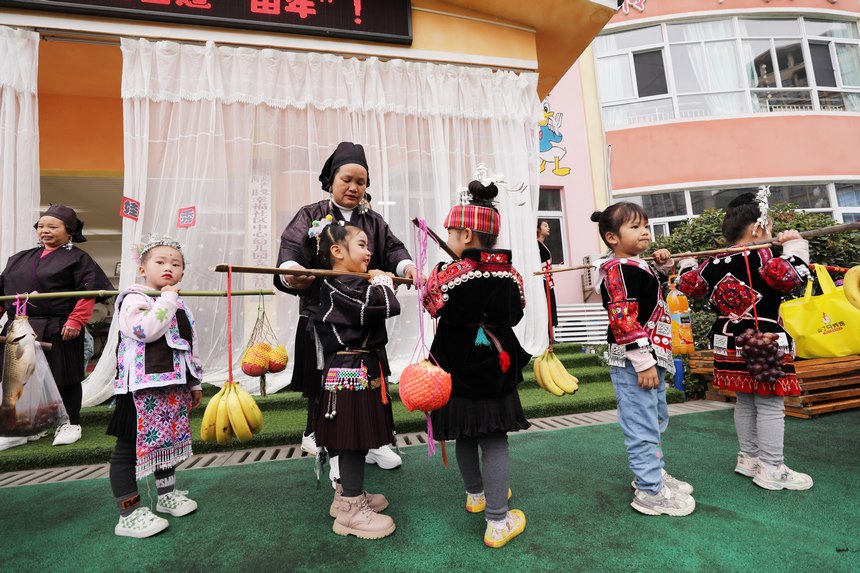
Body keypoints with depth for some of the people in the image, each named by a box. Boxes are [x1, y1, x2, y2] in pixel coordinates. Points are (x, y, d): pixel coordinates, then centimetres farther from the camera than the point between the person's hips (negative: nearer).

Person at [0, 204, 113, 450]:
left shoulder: (77, 258, -2)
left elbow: (89, 292, -12)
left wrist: (75, 321, -20)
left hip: (58, 330, -6)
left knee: (64, 378, 3)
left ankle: (71, 424, 18)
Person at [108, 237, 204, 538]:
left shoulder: (180, 306, 15)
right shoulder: (134, 298, -8)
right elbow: (146, 330, -28)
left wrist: (194, 383, 20)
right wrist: (167, 299, -17)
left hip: (174, 386, 8)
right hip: (143, 388, -8)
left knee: (169, 440, 18)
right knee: (129, 446, 1)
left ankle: (166, 494, 35)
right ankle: (129, 513, 12)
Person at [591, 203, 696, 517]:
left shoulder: (638, 267, 14)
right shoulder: (619, 269, -17)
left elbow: (651, 302, 31)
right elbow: (623, 319, -24)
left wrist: (661, 266, 17)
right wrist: (642, 362, -23)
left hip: (652, 358, 11)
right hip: (633, 362, -11)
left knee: (657, 420, 23)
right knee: (642, 426, -1)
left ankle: (653, 472, 39)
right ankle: (650, 491, 12)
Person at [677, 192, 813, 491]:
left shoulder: (713, 263, 5)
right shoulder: (762, 257, -13)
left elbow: (689, 286, 13)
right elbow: (793, 276, -26)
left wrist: (686, 263, 30)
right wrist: (794, 244, -12)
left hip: (730, 345, 7)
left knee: (745, 402, 18)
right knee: (770, 406, 3)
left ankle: (748, 459, 29)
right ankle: (772, 470, 11)